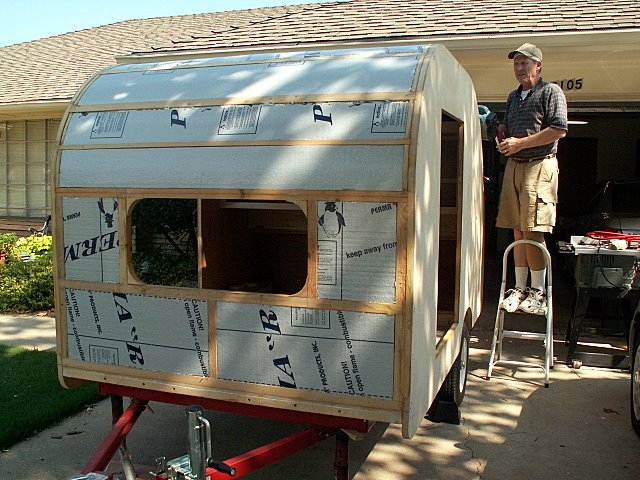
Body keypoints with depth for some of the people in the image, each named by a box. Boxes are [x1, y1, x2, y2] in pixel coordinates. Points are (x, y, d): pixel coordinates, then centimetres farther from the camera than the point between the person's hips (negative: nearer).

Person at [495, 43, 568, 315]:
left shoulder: (551, 92, -2)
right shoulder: (513, 97, 21)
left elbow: (559, 130, -13)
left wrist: (520, 143, -14)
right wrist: (502, 141, 6)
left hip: (540, 165, -7)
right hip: (514, 165, 7)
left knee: (533, 231, -11)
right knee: (518, 231, 6)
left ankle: (538, 292, -2)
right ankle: (520, 288, 11)